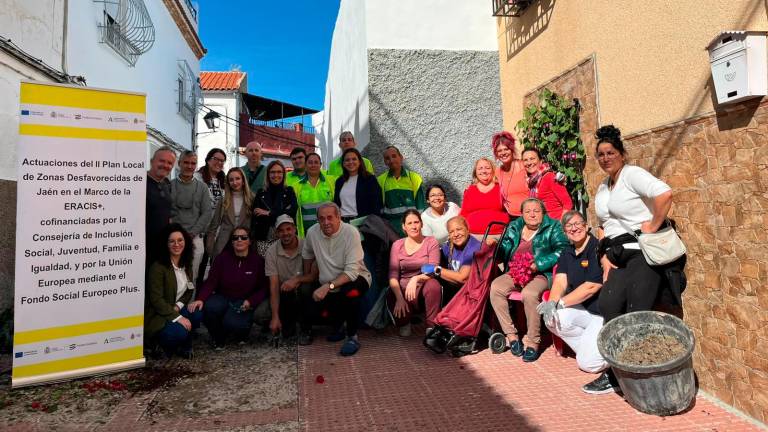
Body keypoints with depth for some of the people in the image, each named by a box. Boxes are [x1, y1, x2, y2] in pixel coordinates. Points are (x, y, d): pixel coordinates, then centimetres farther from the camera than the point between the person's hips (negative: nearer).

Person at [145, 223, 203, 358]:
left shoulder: (186, 264, 6)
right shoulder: (158, 267, -16)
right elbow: (156, 299, -19)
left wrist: (178, 305, -9)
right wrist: (177, 317, -25)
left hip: (176, 309, 6)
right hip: (156, 315, -6)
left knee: (198, 314, -23)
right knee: (178, 333, -31)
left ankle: (183, 345, 2)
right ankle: (162, 342, 4)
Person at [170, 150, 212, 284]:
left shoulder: (202, 187, 9)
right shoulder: (169, 185, 6)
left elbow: (207, 213, 3)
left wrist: (191, 233, -6)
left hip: (195, 238, 1)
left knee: (192, 277, 1)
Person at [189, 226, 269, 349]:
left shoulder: (257, 261, -4)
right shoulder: (222, 257, -2)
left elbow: (264, 288, 0)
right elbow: (211, 281, -9)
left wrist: (251, 302, -17)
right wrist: (201, 299, -27)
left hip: (243, 302, -2)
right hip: (223, 297, 2)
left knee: (232, 322, -31)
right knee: (209, 307, -32)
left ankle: (242, 333, 11)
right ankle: (218, 339, 1)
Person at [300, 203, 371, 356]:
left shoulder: (351, 233, -23)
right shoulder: (312, 232, -9)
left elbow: (352, 271, -29)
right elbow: (307, 254, 15)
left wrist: (328, 286, -39)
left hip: (355, 278, -5)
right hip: (326, 283, 5)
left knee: (350, 292, -37)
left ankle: (352, 337, -12)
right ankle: (339, 327, 18)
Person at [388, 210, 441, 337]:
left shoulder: (431, 242, 1)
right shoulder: (397, 245, 5)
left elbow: (433, 271, -9)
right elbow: (393, 275, -4)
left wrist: (415, 279, -30)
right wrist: (399, 298, -22)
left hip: (425, 284, 0)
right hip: (403, 287, 1)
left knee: (433, 285, -35)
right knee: (393, 301, -32)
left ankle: (432, 327, -18)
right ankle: (404, 324, 1)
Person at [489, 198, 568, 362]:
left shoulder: (552, 227, 7)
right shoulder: (514, 227, 19)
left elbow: (562, 249, -8)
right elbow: (505, 252, 17)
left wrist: (538, 265, -16)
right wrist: (495, 245, -6)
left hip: (541, 274, -4)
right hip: (514, 273, 5)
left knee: (529, 294, -35)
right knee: (495, 287, -23)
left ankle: (533, 342, -18)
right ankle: (511, 335, -14)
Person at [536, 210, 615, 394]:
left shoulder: (599, 248, -18)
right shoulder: (567, 253, 8)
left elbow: (591, 287, -22)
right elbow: (560, 282, -3)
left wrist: (559, 303, -19)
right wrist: (551, 303, -24)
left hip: (607, 312, -8)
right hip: (585, 309, 8)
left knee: (587, 363, -16)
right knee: (554, 319, -17)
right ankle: (589, 349, 1)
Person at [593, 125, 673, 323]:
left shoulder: (631, 174, -6)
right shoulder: (601, 189, 17)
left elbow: (665, 194, -23)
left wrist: (653, 227, -18)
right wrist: (605, 256, 9)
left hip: (643, 251, -6)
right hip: (618, 257, 7)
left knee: (637, 315, -12)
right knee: (608, 307, -10)